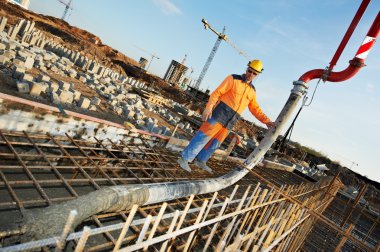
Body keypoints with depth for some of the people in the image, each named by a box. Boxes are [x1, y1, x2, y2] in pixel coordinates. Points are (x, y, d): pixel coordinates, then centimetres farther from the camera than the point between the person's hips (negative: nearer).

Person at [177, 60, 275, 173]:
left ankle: (200, 161, 24)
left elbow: (255, 109, 17)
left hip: (230, 121, 6)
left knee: (215, 142, 10)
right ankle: (184, 158, -3)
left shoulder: (252, 91, 16)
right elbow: (217, 93, -8)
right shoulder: (233, 79, -2)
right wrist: (209, 107, -20)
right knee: (203, 137, -9)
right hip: (220, 113, -6)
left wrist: (266, 121, 6)